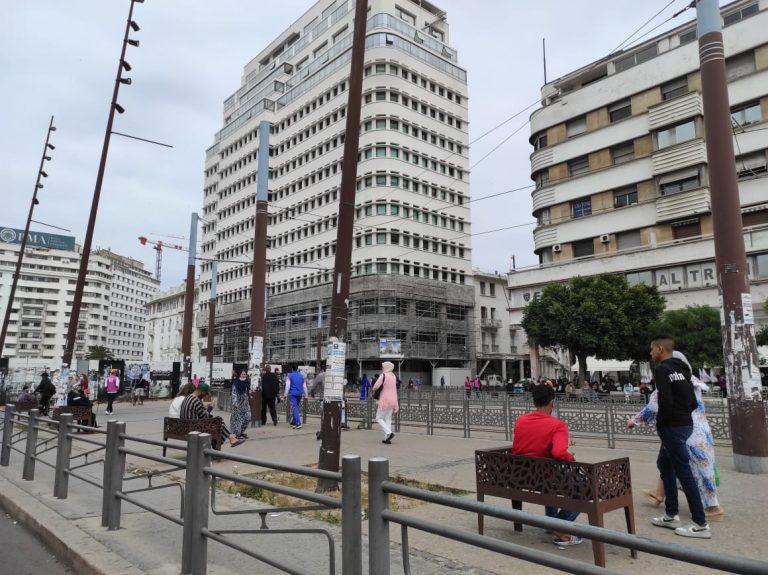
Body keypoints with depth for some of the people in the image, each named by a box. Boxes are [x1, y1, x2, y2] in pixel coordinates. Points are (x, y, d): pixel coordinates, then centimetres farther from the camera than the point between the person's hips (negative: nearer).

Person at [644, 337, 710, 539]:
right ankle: (671, 516, 23)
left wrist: (660, 423, -10)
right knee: (664, 463, 19)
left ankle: (701, 525, 3)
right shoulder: (681, 368, 13)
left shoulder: (662, 369, -13)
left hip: (673, 426, -9)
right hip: (686, 423, 9)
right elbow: (693, 402, 14)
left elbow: (665, 400, -23)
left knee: (683, 472, -3)